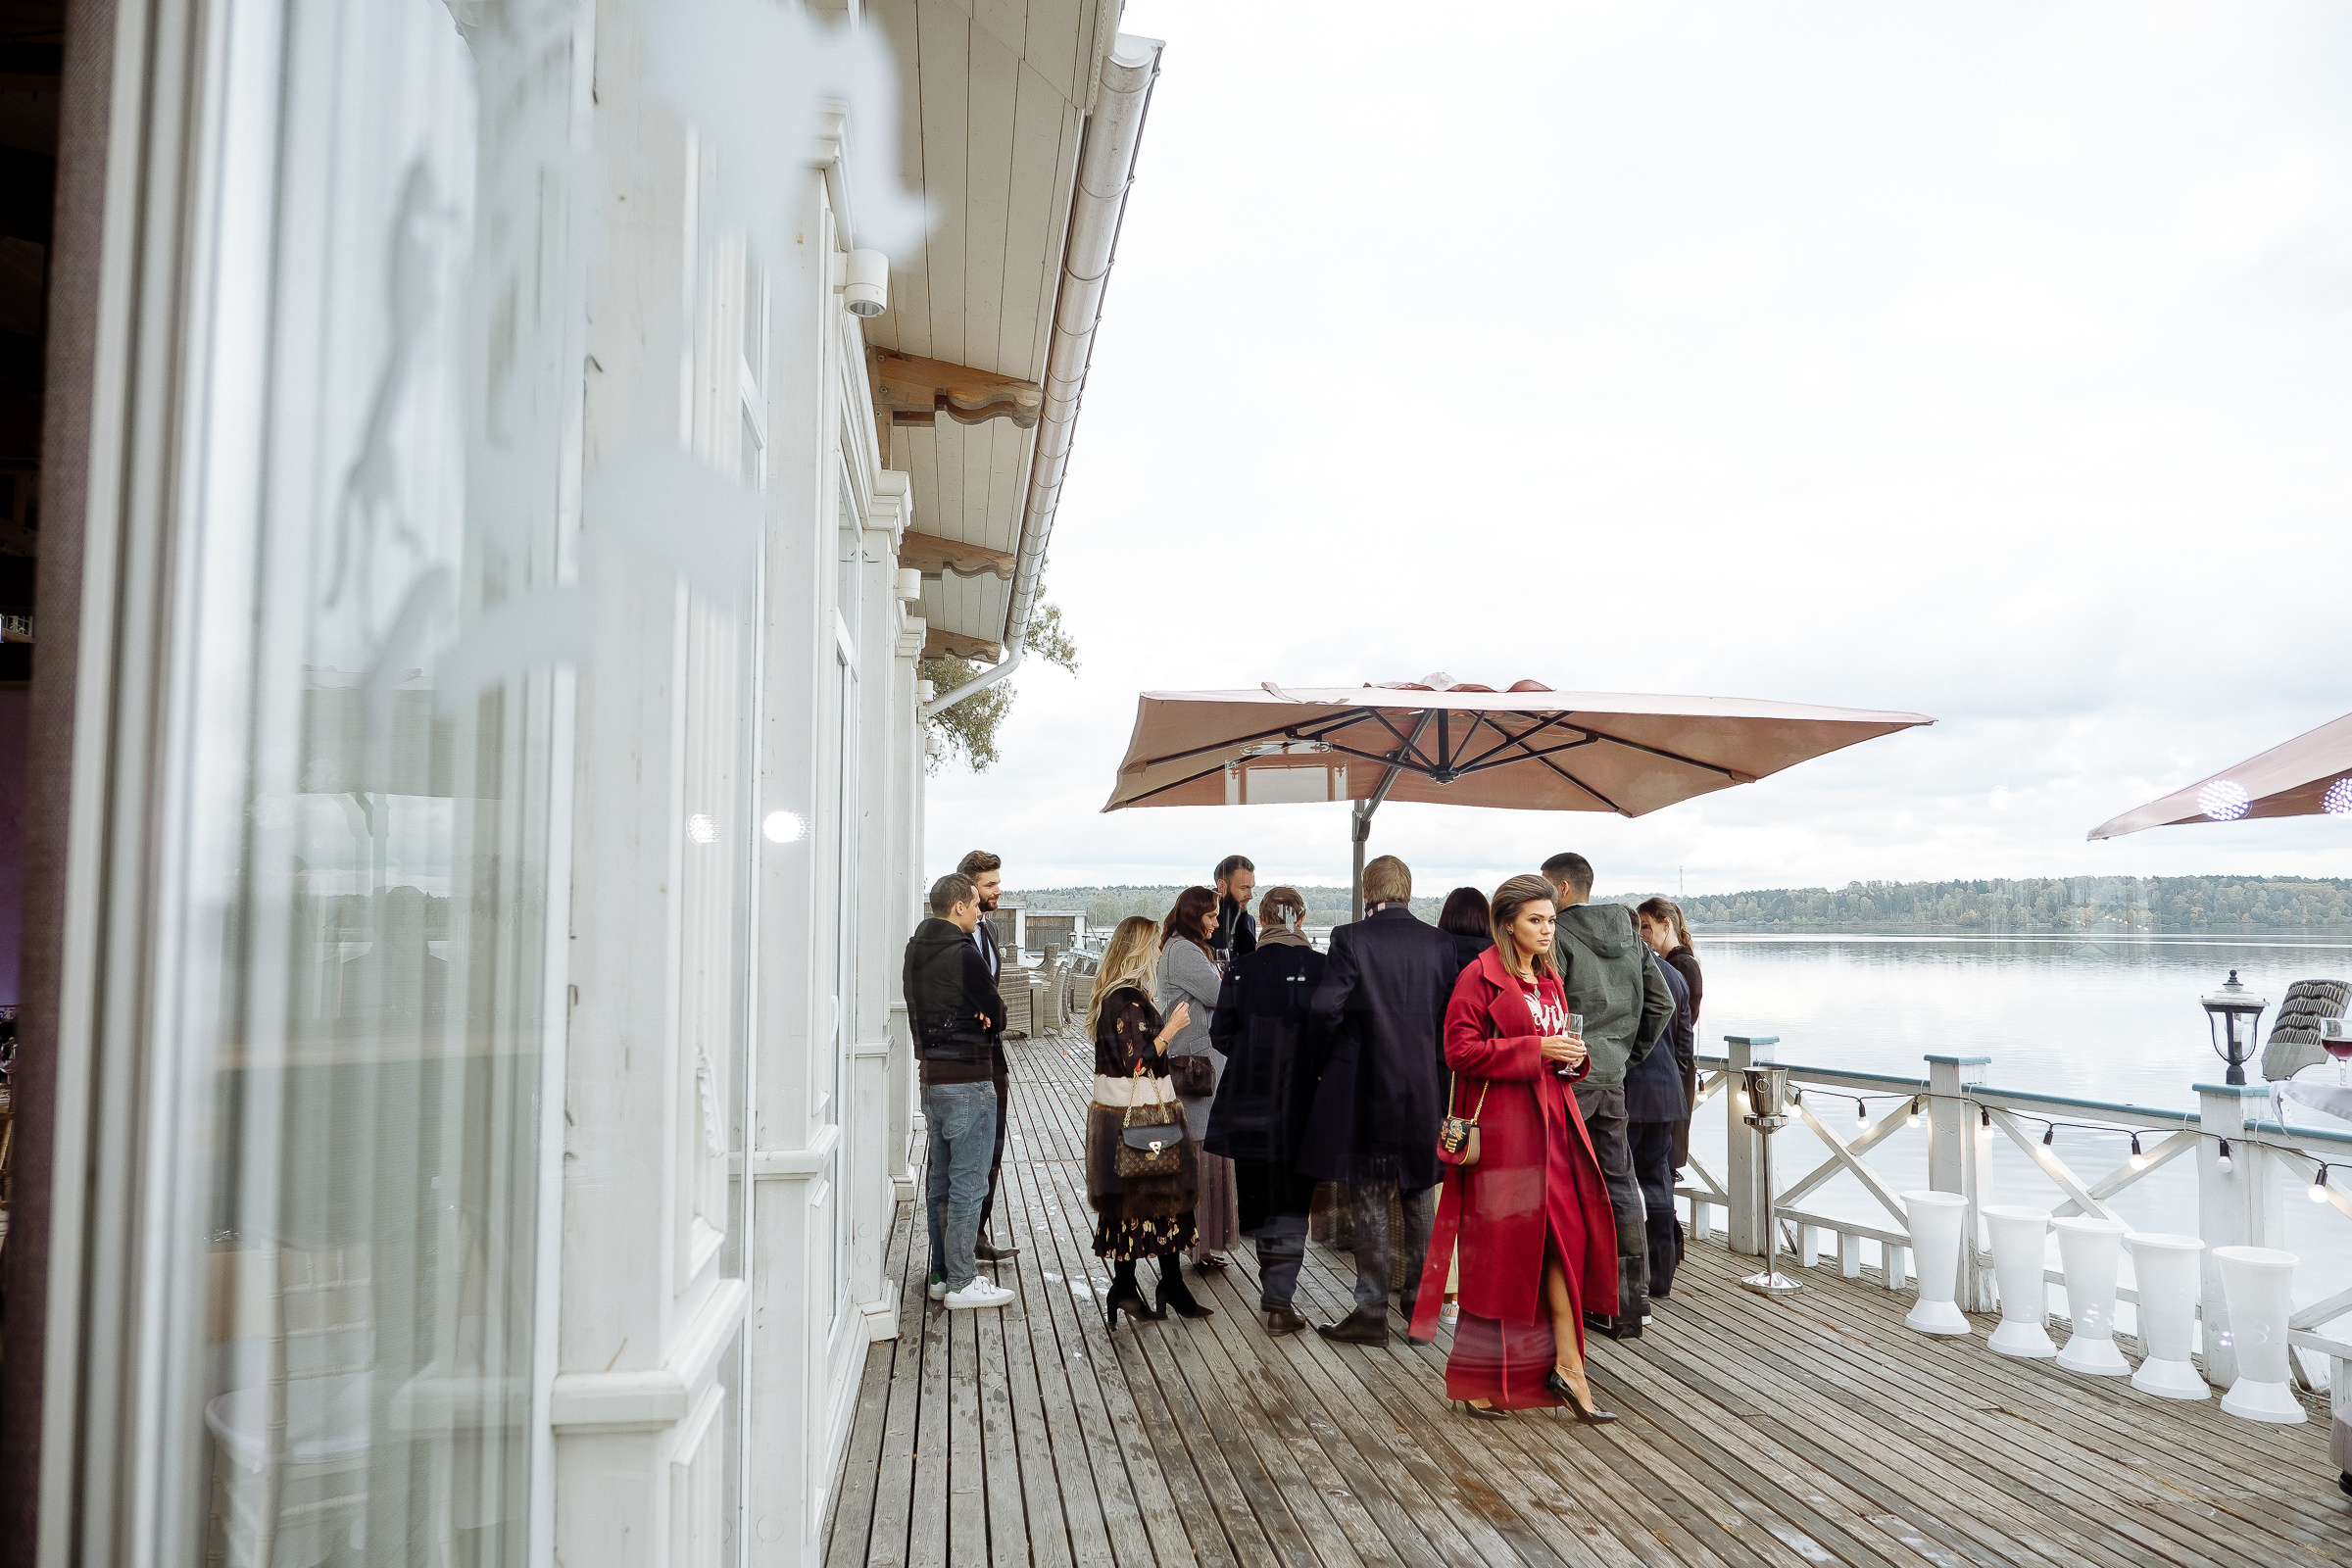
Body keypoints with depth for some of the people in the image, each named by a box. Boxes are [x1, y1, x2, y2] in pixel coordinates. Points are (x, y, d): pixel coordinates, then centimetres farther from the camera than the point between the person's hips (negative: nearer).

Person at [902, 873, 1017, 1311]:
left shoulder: (915, 952, 10)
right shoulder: (962, 954, -16)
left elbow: (920, 1012, 11)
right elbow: (997, 1015, -11)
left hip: (932, 1078, 9)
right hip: (966, 1081, -9)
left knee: (941, 1181, 15)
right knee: (967, 1184, -2)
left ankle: (941, 1274, 23)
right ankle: (962, 1282, 4)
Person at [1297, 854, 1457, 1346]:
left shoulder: (1351, 938, -10)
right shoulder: (1439, 942, 0)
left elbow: (1326, 1007, -15)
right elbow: (1453, 1014, 2)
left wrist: (1323, 1065, 1)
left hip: (1364, 1090, -3)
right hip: (1425, 1092, 4)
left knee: (1369, 1205, 5)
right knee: (1418, 1203, 16)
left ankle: (1371, 1313, 9)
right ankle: (1420, 1305, 25)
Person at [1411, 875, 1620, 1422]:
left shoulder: (1549, 979, 16)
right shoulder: (1481, 977, -9)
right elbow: (1460, 1050, -15)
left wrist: (1573, 1057, 3)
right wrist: (1535, 1049, -18)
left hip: (1552, 1120, 7)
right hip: (1501, 1126, -7)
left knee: (1565, 1236, 1)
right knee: (1498, 1248, 1)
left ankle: (1567, 1368, 8)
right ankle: (1476, 1382, 15)